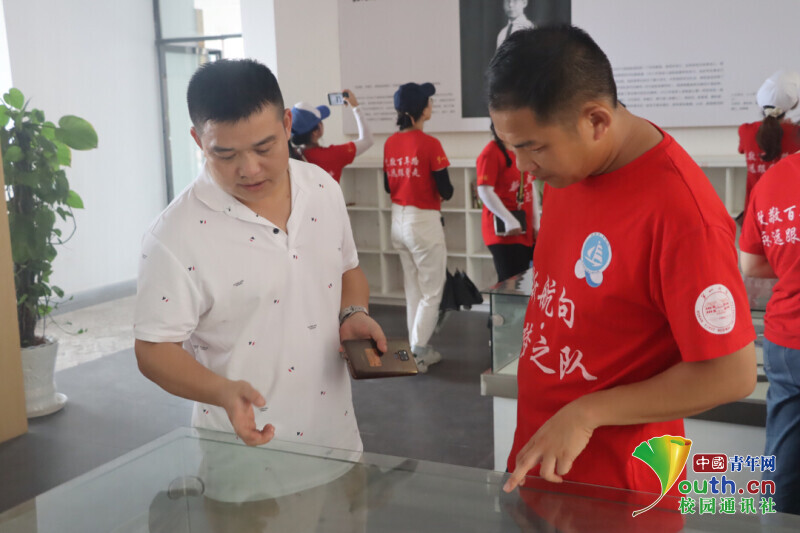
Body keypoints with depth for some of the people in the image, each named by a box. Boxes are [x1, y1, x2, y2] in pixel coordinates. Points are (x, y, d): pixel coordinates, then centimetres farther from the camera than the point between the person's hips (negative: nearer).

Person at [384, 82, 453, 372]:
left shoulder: (390, 143, 2)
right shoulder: (429, 144, -17)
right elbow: (445, 191, -14)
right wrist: (445, 190, 7)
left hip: (398, 220, 7)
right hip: (424, 222, -7)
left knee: (412, 289, 17)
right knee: (432, 292, 5)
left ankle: (420, 350, 24)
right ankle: (417, 353, 4)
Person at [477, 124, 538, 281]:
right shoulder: (491, 153, -12)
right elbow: (485, 191, -18)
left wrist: (536, 223, 14)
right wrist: (509, 220, -22)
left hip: (526, 231, 8)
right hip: (504, 232, -8)